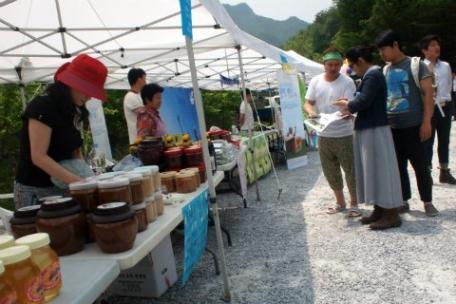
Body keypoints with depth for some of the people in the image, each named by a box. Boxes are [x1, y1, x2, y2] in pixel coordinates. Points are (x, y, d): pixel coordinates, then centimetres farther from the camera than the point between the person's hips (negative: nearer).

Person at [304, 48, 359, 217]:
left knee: (351, 170, 2)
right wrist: (311, 112, -20)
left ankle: (354, 204, 19)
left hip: (344, 135, -4)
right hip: (323, 135, 4)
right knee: (330, 171, 14)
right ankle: (340, 202, 31)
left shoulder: (347, 82, -7)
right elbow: (307, 103, 3)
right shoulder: (315, 81, 4)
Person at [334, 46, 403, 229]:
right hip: (368, 129, 10)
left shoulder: (373, 75, -15)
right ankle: (379, 209, 23)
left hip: (374, 130, -10)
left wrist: (348, 106, -6)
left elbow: (364, 101, -23)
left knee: (381, 170, -4)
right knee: (373, 170, 14)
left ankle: (391, 215, 4)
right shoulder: (370, 75, 16)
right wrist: (350, 109, 4)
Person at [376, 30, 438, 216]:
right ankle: (404, 201, 21)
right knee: (399, 166, 10)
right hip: (392, 127, 5)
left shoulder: (415, 65, -4)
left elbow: (428, 94, -8)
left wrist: (426, 122, -15)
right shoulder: (385, 71, 11)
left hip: (413, 126, -5)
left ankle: (428, 202, 15)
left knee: (420, 165, 2)